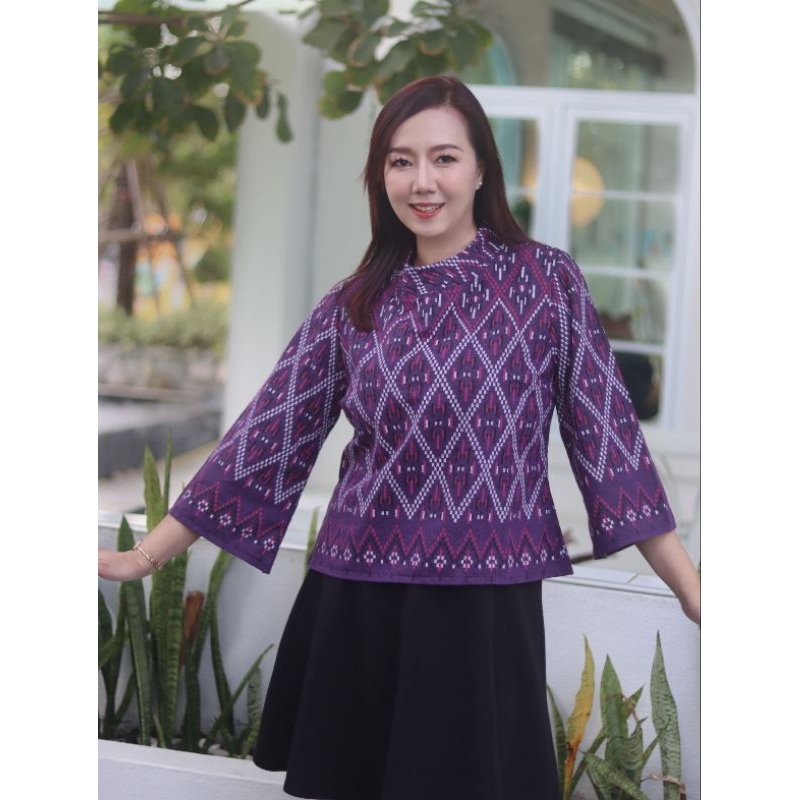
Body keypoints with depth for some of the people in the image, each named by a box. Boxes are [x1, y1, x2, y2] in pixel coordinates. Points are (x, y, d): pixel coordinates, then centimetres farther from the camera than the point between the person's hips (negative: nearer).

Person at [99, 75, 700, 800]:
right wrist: (144, 556, 4)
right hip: (356, 603, 3)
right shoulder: (352, 306, 7)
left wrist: (696, 597, -6)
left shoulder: (546, 279, 0)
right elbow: (268, 437, 7)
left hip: (488, 608, -2)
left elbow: (606, 436, -1)